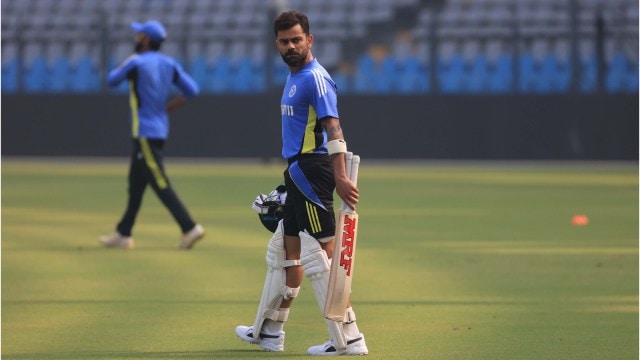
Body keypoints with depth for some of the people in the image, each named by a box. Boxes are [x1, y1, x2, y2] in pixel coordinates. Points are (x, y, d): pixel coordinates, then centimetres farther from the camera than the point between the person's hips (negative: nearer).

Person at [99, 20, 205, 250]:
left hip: (145, 134, -9)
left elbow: (112, 80, 2)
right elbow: (192, 90, 1)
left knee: (160, 184, -11)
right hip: (159, 131, 9)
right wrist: (168, 106, 11)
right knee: (135, 185, 14)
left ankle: (190, 228, -18)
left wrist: (125, 64, 19)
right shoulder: (169, 64, 6)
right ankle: (123, 234, 20)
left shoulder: (136, 63, -14)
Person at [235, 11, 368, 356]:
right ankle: (268, 331, 31)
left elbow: (332, 126, -24)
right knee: (283, 252, 19)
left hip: (311, 169, -10)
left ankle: (349, 340, -11)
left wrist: (340, 176, -34)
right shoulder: (293, 77, 18)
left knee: (319, 256, -12)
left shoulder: (315, 78, -13)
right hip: (299, 174, 10)